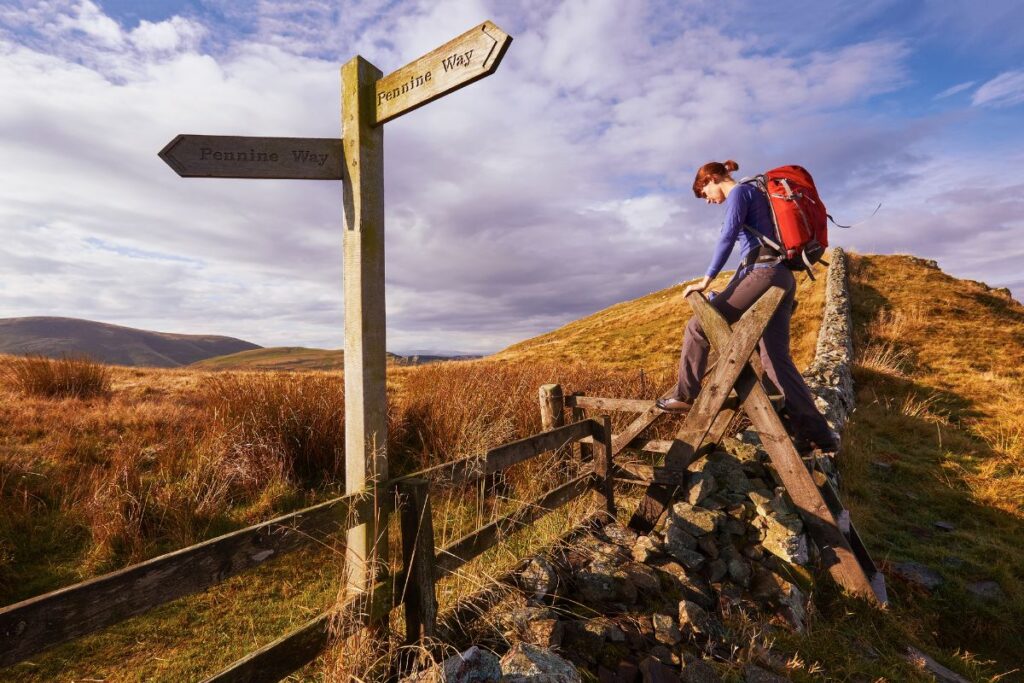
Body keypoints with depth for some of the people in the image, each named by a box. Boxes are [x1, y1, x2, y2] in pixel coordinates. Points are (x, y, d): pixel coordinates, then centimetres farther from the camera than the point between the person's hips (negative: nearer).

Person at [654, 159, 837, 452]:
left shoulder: (739, 191, 2)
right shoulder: (755, 193, 29)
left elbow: (727, 238, -12)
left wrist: (706, 280, -14)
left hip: (762, 274, -9)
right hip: (783, 278, 9)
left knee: (698, 327, -3)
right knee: (776, 358, 4)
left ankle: (685, 396, 3)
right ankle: (818, 434, 4)